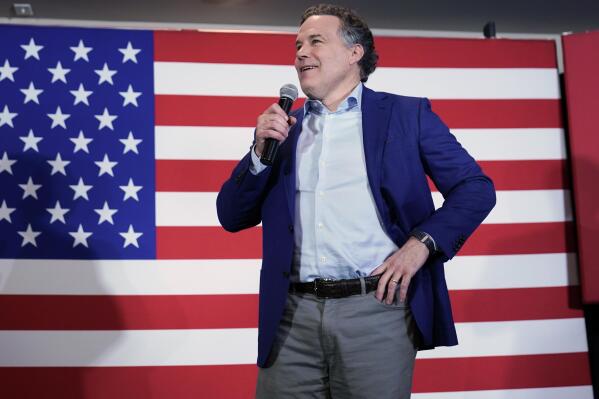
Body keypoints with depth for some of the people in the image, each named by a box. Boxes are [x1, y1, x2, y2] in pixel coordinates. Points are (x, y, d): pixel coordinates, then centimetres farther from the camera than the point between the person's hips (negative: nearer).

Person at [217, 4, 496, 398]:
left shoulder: (407, 114, 6)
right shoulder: (283, 127, 14)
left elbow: (476, 188, 3)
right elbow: (232, 217, 12)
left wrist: (421, 243, -11)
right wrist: (261, 150, -3)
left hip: (377, 309, -2)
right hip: (293, 315, 3)